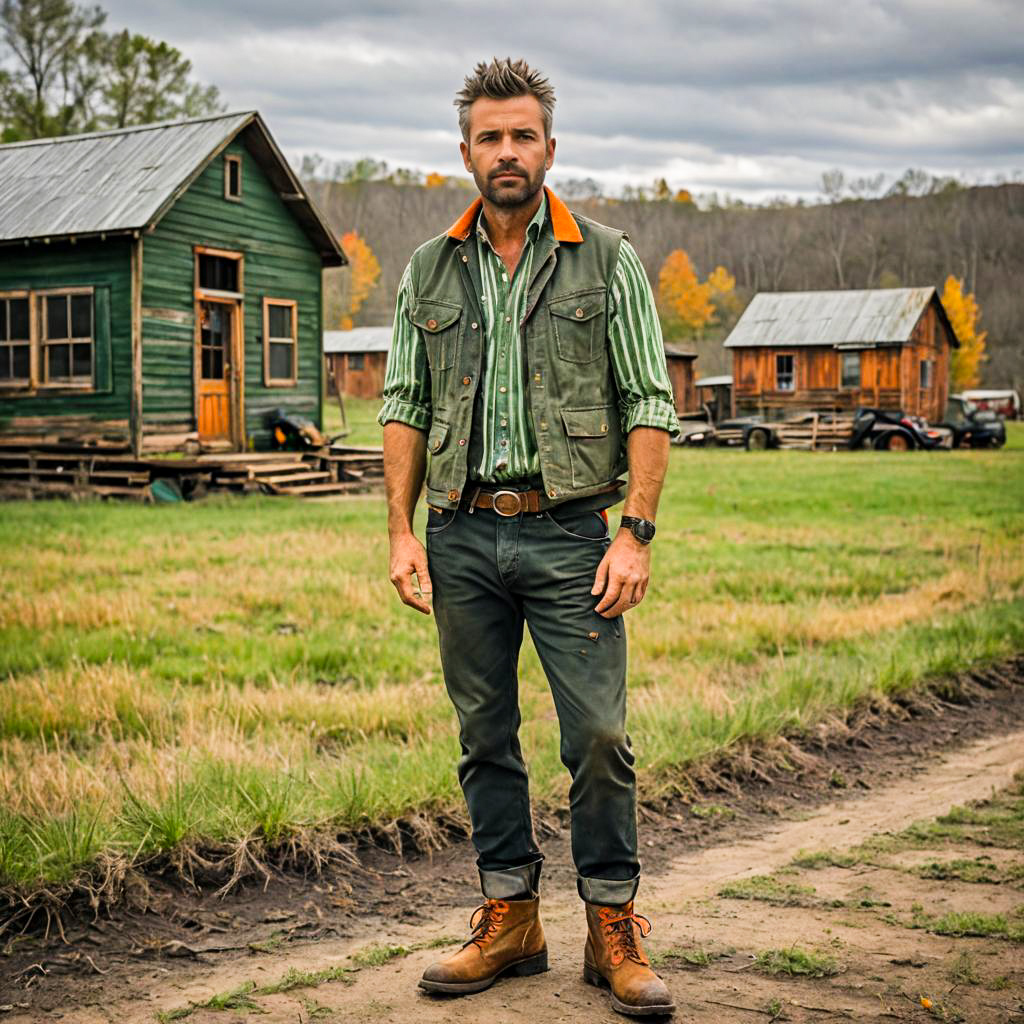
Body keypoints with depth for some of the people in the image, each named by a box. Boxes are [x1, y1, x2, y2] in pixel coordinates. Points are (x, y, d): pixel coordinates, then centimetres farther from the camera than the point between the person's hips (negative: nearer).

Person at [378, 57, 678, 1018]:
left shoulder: (606, 262, 2)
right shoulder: (429, 270, 11)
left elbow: (649, 406, -1)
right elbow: (403, 406, 11)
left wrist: (635, 534, -9)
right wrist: (401, 532, 2)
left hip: (569, 532, -3)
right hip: (462, 536, 3)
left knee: (598, 734, -4)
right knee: (485, 736, 9)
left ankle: (612, 929, 11)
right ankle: (509, 921, 22)